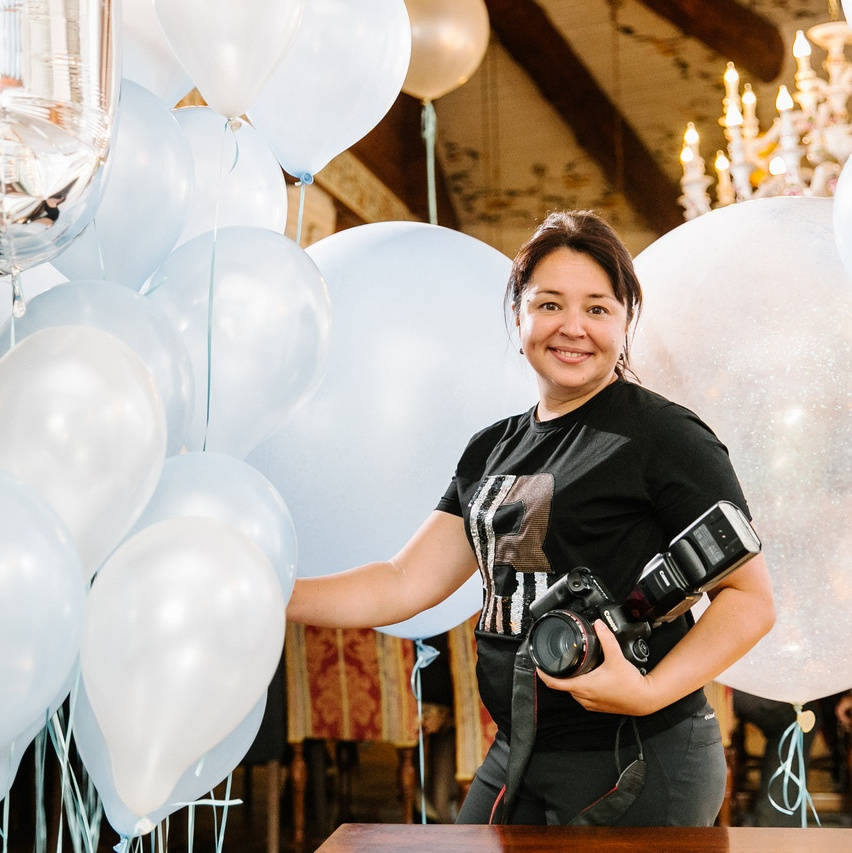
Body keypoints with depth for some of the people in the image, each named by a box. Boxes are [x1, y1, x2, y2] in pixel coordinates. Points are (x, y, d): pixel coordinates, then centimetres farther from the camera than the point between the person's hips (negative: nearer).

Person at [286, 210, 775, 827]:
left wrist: (650, 690, -25)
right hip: (517, 759, 7)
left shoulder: (664, 436, -9)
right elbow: (405, 584, 8)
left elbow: (752, 599, -12)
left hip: (637, 769, -6)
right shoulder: (494, 449, 11)